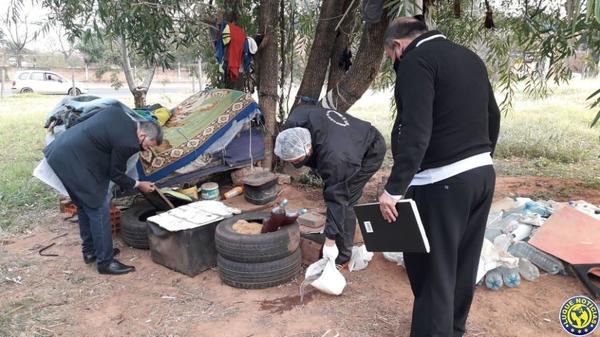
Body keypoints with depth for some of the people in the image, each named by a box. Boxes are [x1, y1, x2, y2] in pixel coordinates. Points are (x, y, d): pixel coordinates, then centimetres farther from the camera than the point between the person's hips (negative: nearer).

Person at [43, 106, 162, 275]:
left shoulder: (117, 113, 5)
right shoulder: (126, 142, -18)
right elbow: (115, 174, -5)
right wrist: (138, 185, 9)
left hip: (59, 152, 10)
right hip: (74, 163, -10)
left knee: (85, 206, 20)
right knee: (99, 210, -2)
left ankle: (90, 251, 32)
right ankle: (105, 262, 7)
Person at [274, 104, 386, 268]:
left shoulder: (334, 159, -44)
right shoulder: (296, 121, -26)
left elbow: (337, 200, -36)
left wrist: (330, 239, -31)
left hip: (370, 152, -8)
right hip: (351, 141, 8)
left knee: (343, 201, -15)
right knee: (332, 192, 10)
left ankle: (341, 258, 0)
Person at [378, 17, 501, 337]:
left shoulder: (416, 60, -11)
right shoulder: (470, 57, 16)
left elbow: (415, 131, -23)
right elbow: (493, 117, 19)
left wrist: (394, 188, -22)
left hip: (441, 182, -9)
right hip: (483, 172, 9)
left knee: (431, 267, 2)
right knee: (463, 263, 20)